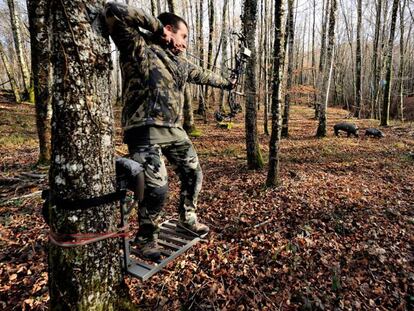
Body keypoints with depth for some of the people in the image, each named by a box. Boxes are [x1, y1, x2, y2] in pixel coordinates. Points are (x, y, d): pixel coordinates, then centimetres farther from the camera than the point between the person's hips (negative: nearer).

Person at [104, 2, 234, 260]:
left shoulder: (180, 62, 19)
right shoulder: (138, 47, -3)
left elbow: (202, 75, 34)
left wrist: (226, 83, 46)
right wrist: (156, 25, -9)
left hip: (175, 131, 9)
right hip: (146, 132, -8)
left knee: (194, 175, 15)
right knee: (157, 187, -15)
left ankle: (187, 219, 38)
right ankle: (146, 238, 12)